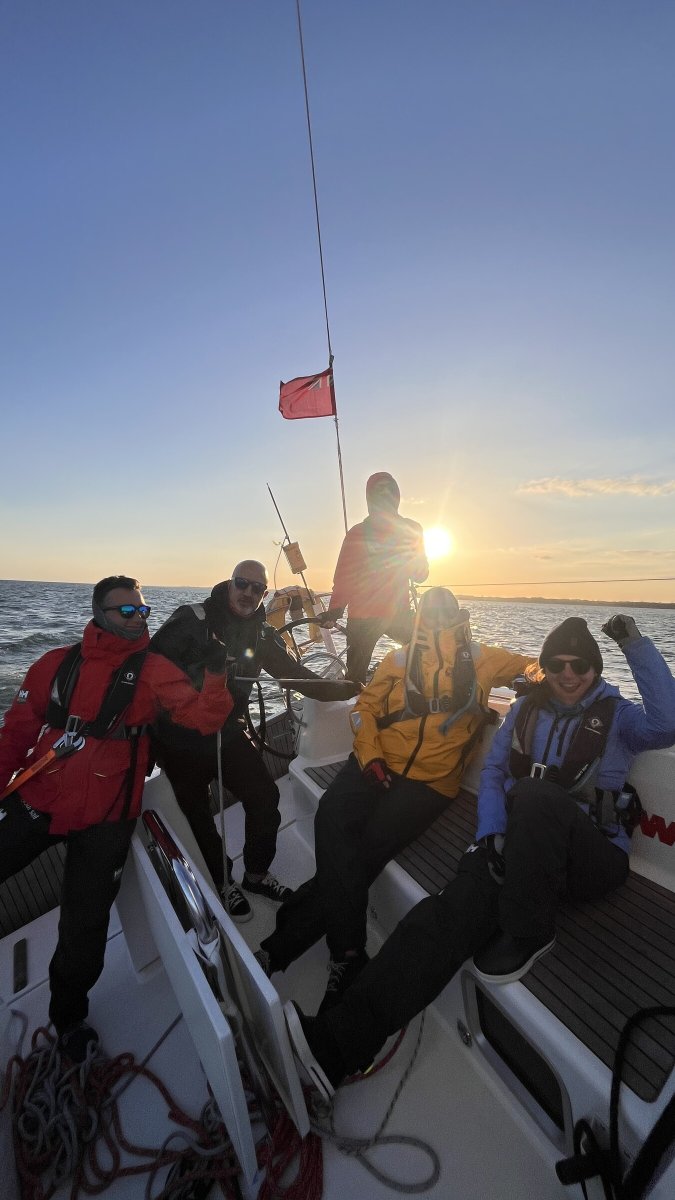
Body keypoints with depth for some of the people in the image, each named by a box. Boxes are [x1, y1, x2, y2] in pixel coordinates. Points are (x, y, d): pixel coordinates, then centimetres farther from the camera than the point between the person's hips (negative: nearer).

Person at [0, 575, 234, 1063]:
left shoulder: (153, 669, -8)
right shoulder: (57, 664, 0)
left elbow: (204, 718, -18)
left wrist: (216, 678, -35)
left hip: (104, 817, -1)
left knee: (85, 927, 14)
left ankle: (69, 1015, 44)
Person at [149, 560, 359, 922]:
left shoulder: (262, 634, 1)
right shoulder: (193, 620, -14)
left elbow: (294, 673, 0)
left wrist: (344, 688, -8)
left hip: (228, 730, 4)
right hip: (181, 736, -3)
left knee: (265, 796, -1)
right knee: (198, 813, 11)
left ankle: (256, 874, 26)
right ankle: (221, 882, 36)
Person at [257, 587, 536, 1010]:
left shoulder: (481, 659, 9)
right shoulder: (400, 659, 10)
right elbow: (365, 708, 9)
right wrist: (370, 756, -5)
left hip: (431, 780, -1)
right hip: (379, 764, 2)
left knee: (371, 846, -20)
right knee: (332, 818, -24)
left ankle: (284, 943, -3)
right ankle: (348, 952, -9)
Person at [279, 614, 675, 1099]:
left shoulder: (617, 714, 5)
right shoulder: (527, 709, 11)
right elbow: (492, 771, 7)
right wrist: (493, 834, -8)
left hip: (596, 855, -2)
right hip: (523, 843, 3)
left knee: (536, 796, -36)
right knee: (455, 906, -25)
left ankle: (528, 933, -18)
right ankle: (342, 1038, -29)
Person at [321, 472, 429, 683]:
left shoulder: (411, 530, 7)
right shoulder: (358, 533, 2)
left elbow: (420, 575, 5)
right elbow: (343, 576, -1)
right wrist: (335, 608, -14)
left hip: (399, 613, 2)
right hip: (362, 617, -2)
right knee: (356, 675, 4)